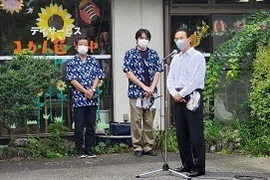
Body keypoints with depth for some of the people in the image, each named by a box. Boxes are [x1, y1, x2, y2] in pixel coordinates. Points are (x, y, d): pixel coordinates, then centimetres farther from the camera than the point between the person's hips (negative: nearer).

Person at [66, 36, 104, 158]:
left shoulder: (94, 61, 10)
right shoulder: (72, 63, 1)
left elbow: (98, 76, 5)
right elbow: (72, 80, -6)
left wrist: (92, 90, -10)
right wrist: (85, 91, -13)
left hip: (92, 99, 3)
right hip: (78, 99, -3)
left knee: (91, 126, 6)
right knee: (79, 126, -1)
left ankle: (89, 150, 13)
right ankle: (80, 151, 7)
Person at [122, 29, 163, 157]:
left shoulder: (153, 54, 11)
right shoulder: (130, 54, 2)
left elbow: (157, 72, 8)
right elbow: (129, 74, -6)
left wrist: (152, 87, -8)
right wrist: (144, 87, -12)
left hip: (151, 93, 3)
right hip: (136, 92, -3)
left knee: (149, 121, 6)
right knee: (136, 121, -2)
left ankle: (148, 146, 12)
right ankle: (137, 147, 5)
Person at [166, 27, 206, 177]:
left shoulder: (197, 57, -3)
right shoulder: (175, 59, 18)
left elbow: (196, 79, -12)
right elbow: (170, 79, 14)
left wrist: (182, 94, -12)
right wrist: (174, 93, -4)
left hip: (192, 97, -7)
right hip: (177, 97, 7)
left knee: (195, 134, -7)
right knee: (181, 133, 9)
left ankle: (198, 167, -4)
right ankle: (186, 164, 18)